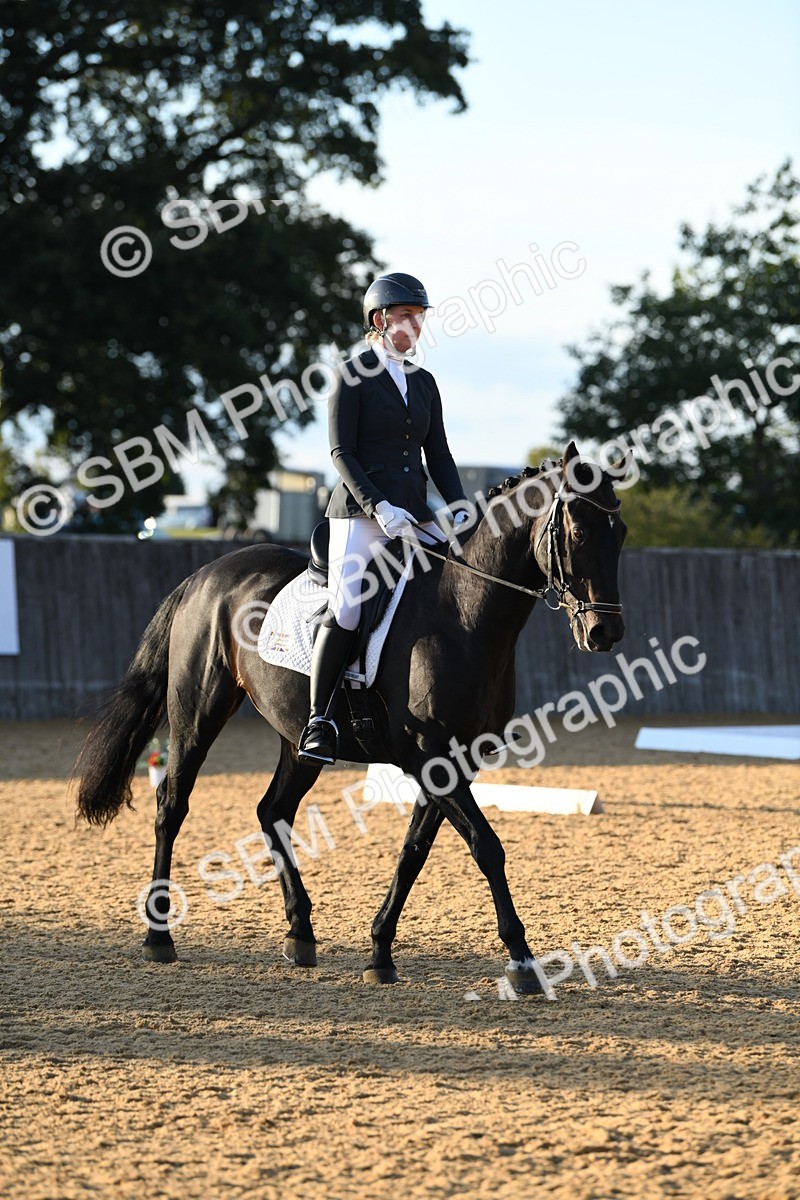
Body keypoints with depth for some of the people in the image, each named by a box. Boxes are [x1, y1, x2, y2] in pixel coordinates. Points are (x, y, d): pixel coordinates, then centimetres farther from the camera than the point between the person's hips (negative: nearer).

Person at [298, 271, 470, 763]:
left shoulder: (424, 382, 16)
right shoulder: (354, 375, -1)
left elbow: (438, 453, 15)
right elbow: (341, 452, -7)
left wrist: (459, 507, -1)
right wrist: (380, 509, -18)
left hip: (414, 513, 6)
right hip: (362, 511, -6)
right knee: (346, 611, -22)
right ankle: (319, 719, -16)